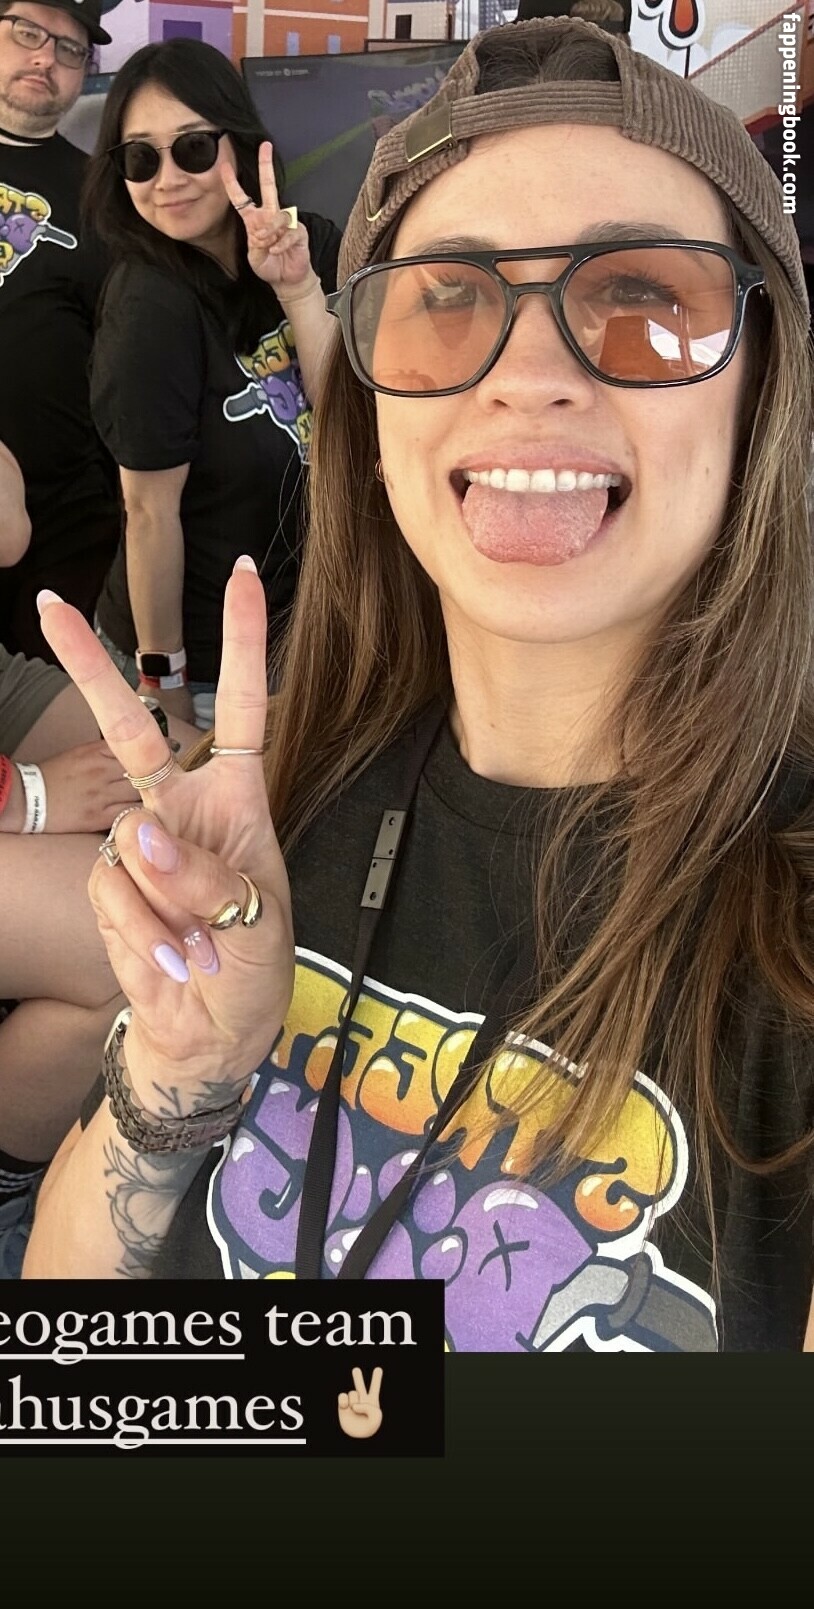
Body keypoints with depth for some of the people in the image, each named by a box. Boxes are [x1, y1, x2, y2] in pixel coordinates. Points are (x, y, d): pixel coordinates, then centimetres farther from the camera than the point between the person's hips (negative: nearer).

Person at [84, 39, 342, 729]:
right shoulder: (154, 304, -23)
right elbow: (151, 509, -20)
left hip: (297, 618, 6)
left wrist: (298, 289, -25)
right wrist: (164, 681, -15)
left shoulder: (310, 248, -4)